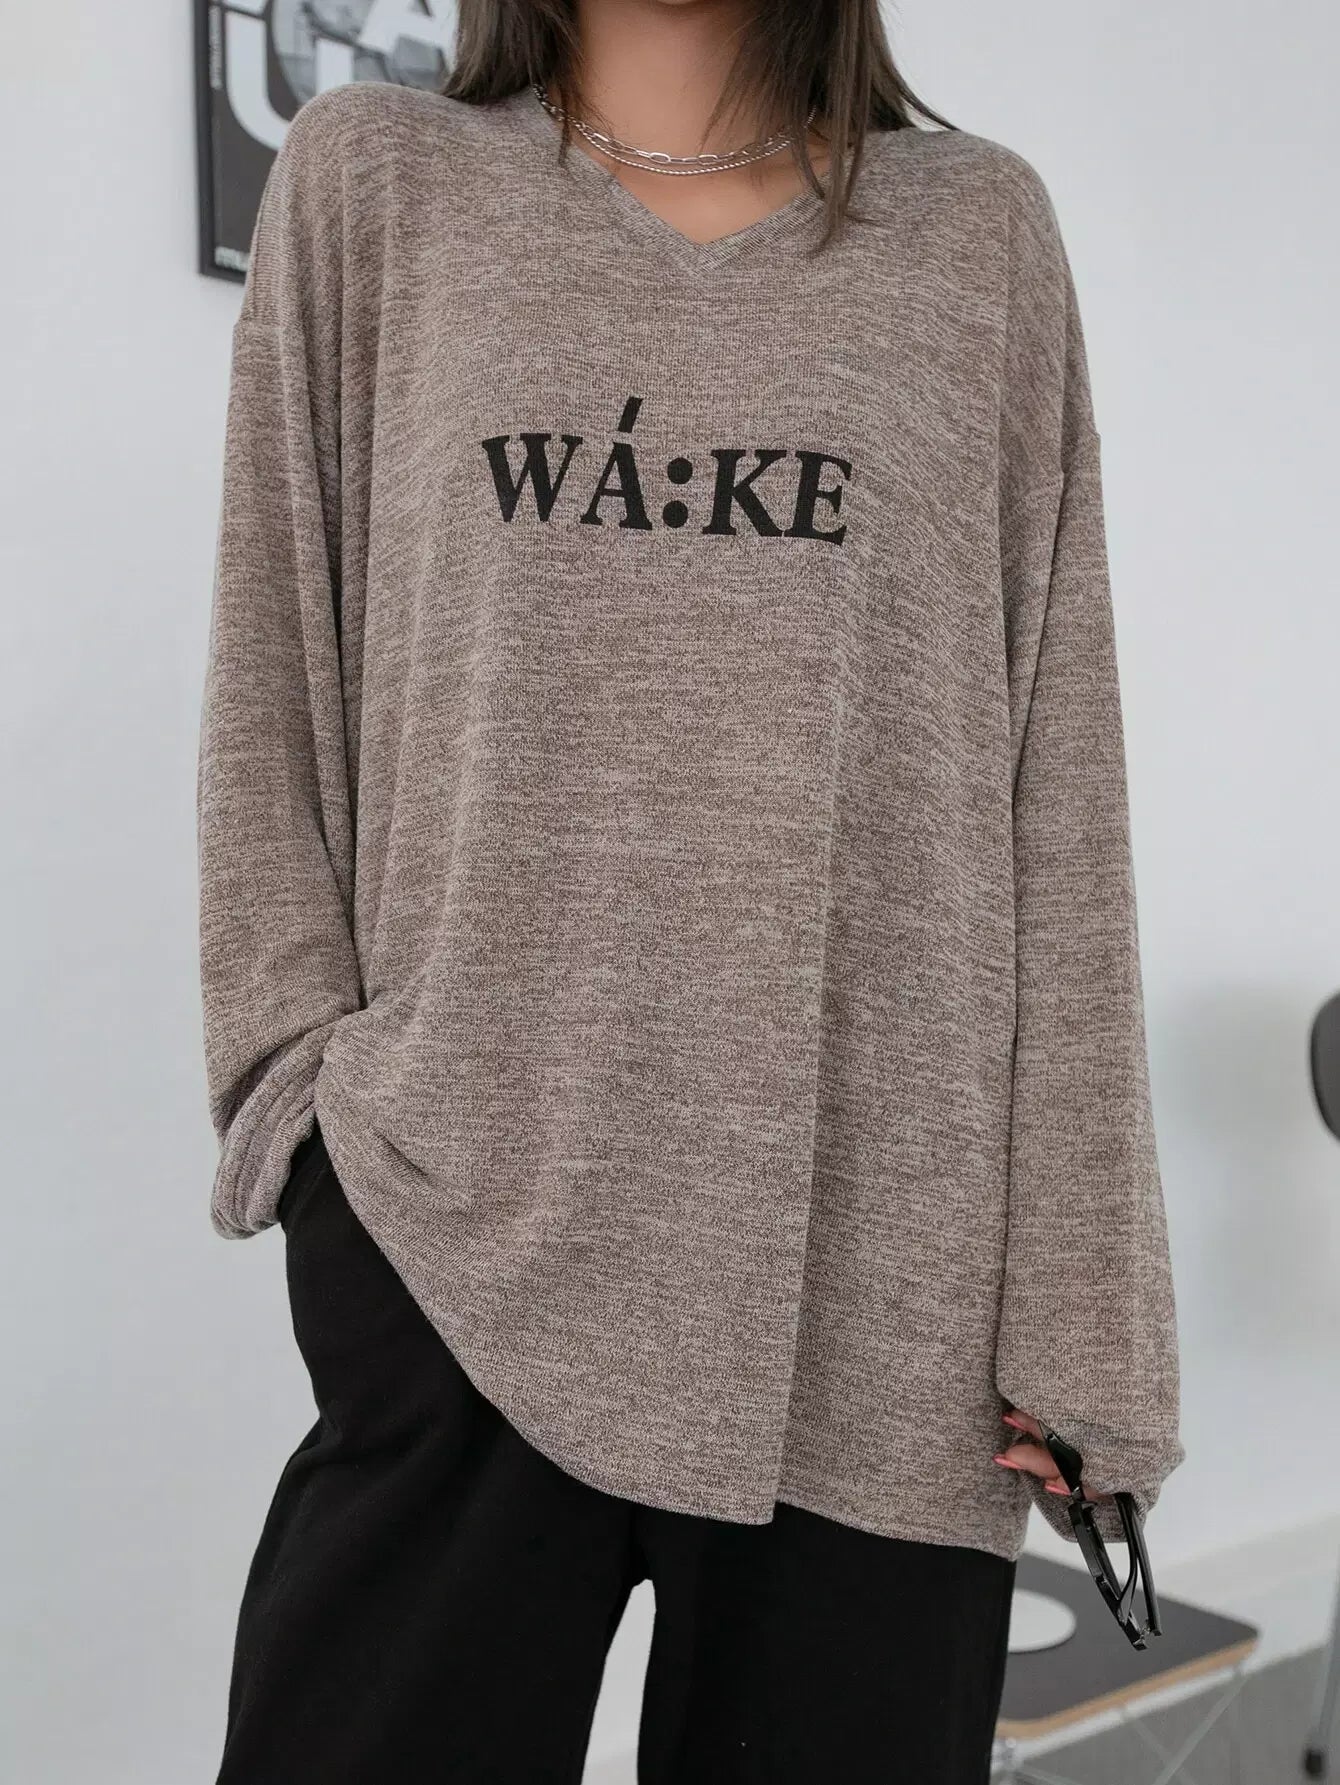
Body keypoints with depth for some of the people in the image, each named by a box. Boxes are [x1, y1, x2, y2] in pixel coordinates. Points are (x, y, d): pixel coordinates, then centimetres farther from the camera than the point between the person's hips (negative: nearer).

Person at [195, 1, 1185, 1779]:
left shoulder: (980, 226, 11)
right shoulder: (369, 179, 11)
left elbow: (1061, 805, 5)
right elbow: (265, 722, 10)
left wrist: (1078, 1308, 0)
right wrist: (315, 1081, -2)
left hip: (883, 1276, 1)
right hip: (455, 1239, 0)